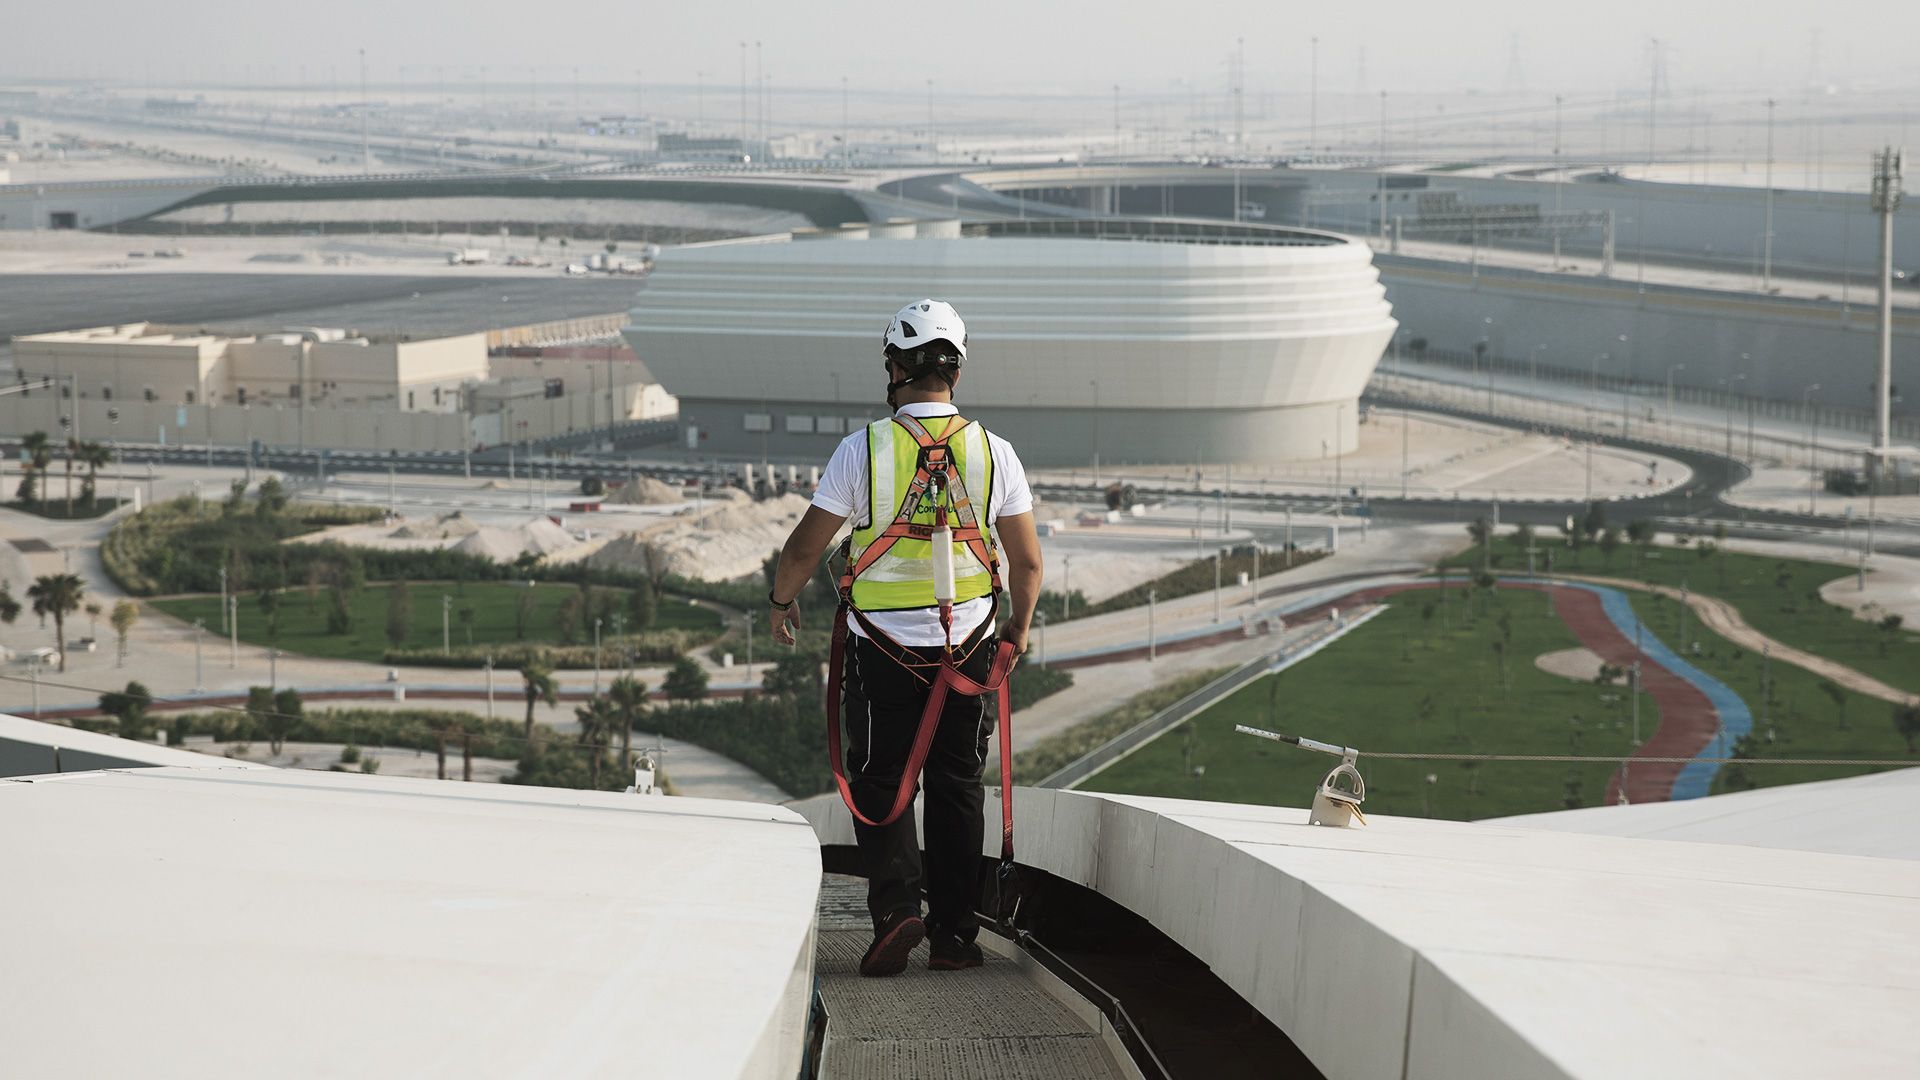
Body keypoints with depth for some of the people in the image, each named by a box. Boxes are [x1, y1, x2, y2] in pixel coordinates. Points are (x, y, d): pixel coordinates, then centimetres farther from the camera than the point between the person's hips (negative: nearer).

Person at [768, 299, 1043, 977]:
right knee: (956, 787, 11)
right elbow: (1027, 562, 2)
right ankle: (954, 933, 13)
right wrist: (1020, 625, 20)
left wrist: (781, 601, 14)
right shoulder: (994, 452, -4)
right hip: (968, 642, 2)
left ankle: (896, 909, -10)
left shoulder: (864, 448, -10)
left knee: (881, 783, 8)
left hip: (882, 647, -2)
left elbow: (805, 548, -6)